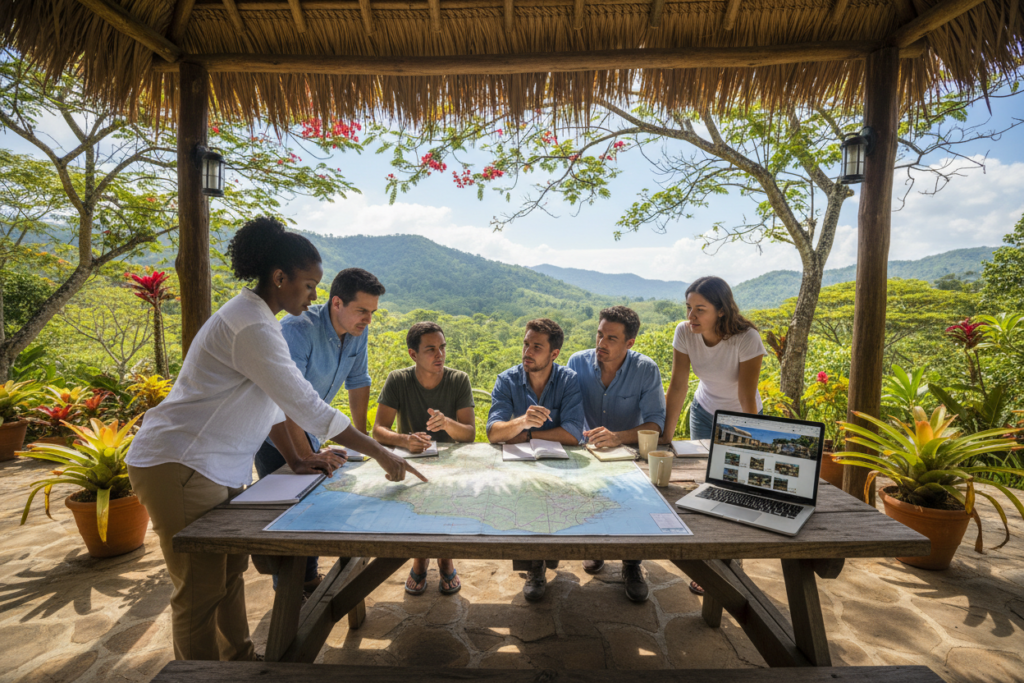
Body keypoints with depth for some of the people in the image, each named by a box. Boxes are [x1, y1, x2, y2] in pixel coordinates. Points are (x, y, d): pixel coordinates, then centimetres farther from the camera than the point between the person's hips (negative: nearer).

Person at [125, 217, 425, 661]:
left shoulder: (259, 319, 8)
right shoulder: (251, 328, -24)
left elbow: (272, 400, 10)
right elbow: (306, 406, -28)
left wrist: (296, 461, 5)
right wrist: (378, 453, -22)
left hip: (217, 469, 10)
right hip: (178, 467, -10)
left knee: (230, 571, 19)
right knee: (202, 589, 3)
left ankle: (239, 659, 36)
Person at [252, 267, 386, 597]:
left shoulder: (358, 333, -10)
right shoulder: (298, 328, -32)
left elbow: (358, 381, 2)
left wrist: (361, 436, 5)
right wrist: (308, 457, -35)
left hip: (307, 426, 6)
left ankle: (309, 577, 30)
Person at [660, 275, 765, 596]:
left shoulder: (746, 339, -30)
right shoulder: (685, 332, -21)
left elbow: (748, 398, -31)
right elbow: (677, 387, -19)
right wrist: (665, 437, -20)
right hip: (704, 413, 3)